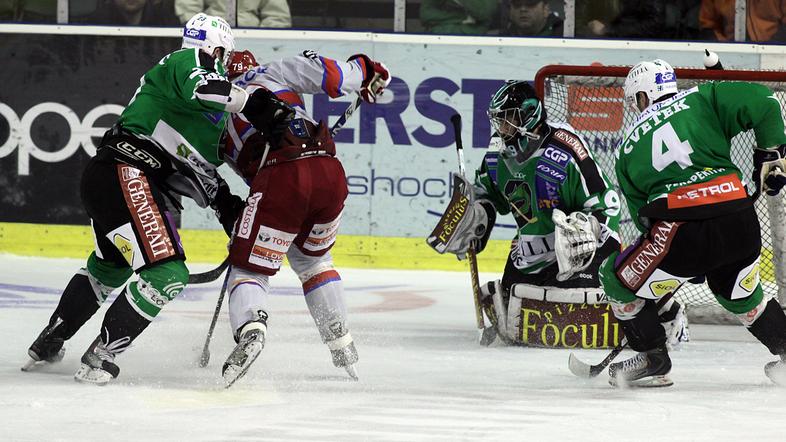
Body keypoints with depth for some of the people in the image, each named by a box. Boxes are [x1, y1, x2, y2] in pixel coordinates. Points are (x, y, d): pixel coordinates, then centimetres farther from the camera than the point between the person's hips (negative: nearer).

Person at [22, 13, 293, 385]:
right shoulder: (189, 61, -2)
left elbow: (197, 167, 25)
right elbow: (197, 89, -27)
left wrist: (226, 205, 17)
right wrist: (250, 103, -27)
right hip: (127, 175, -11)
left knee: (110, 267, 31)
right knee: (166, 274, -15)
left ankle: (47, 346, 40)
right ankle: (99, 359, -12)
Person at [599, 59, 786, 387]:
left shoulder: (629, 147, 19)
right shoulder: (700, 101, 14)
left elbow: (642, 213, 23)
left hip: (679, 231, -2)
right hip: (739, 223, 2)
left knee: (620, 281, 21)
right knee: (739, 292, 31)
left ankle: (652, 360, 20)